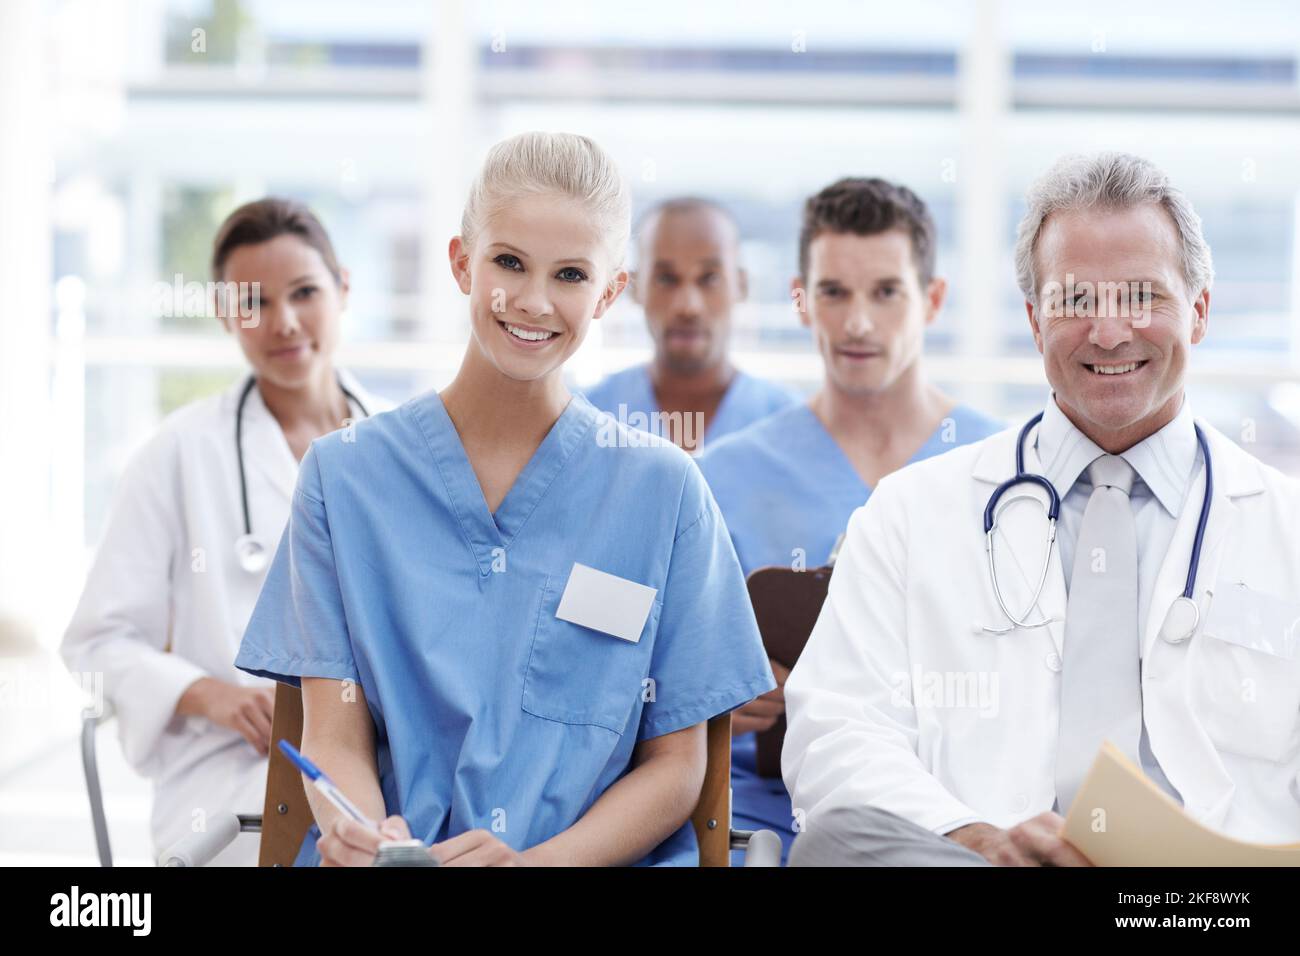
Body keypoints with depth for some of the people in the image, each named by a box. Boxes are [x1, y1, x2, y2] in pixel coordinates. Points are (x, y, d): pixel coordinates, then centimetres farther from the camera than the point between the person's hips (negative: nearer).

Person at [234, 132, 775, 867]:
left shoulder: (662, 490, 5)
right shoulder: (344, 477, 7)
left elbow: (675, 767, 5)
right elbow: (335, 738, 3)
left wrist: (535, 861, -12)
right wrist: (364, 837, -18)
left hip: (603, 859, 0)